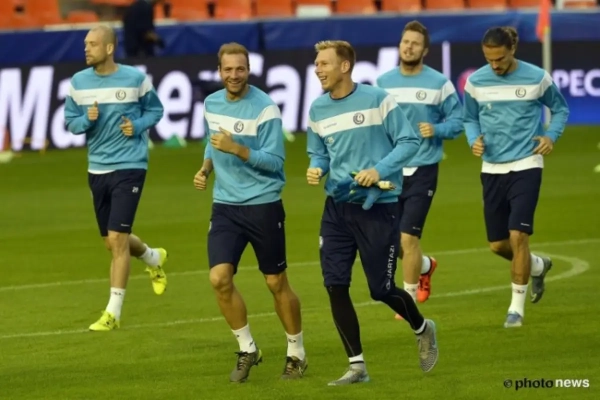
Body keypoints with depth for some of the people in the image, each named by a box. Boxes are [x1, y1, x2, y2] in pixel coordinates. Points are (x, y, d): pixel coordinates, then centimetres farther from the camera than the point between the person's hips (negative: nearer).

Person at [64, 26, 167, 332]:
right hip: (97, 169, 5)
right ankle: (153, 258, 46)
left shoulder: (135, 79, -7)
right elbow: (70, 121, 8)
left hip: (129, 167, -5)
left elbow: (155, 110, 7)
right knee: (112, 241, 13)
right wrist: (87, 119, -14)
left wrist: (138, 126, -12)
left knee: (117, 239, -11)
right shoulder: (78, 82, 1)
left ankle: (113, 312, -3)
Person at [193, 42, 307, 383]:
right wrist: (206, 168, 5)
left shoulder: (265, 109, -13)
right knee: (220, 278, -10)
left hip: (263, 205, -5)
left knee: (277, 283, 4)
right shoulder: (211, 104, 6)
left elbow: (275, 161, -16)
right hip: (225, 205, 5)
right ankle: (247, 349, 7)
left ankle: (297, 354, 22)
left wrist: (237, 149, -28)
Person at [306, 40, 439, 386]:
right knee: (335, 287, -5)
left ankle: (423, 330, 33)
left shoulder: (377, 100, -10)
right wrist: (316, 169, -6)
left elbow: (410, 141, -8)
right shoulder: (318, 110, 4)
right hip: (337, 206, 5)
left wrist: (379, 170, -20)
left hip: (379, 206, -5)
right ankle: (357, 366, 5)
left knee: (382, 290, 0)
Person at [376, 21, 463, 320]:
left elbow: (457, 121, 0)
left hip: (422, 171, -4)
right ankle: (425, 265, 38)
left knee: (407, 237, -10)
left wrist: (436, 130, -18)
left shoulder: (439, 84, -4)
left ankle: (410, 297, 6)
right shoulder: (383, 82, 5)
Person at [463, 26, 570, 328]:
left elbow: (560, 108, 10)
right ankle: (538, 266, 39)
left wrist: (551, 135, -7)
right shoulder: (475, 82, 0)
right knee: (497, 244, 7)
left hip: (526, 166, -4)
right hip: (492, 168, 4)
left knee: (518, 235, -14)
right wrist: (474, 139, -6)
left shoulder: (537, 78, -6)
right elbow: (470, 118, 14)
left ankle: (517, 307, -1)